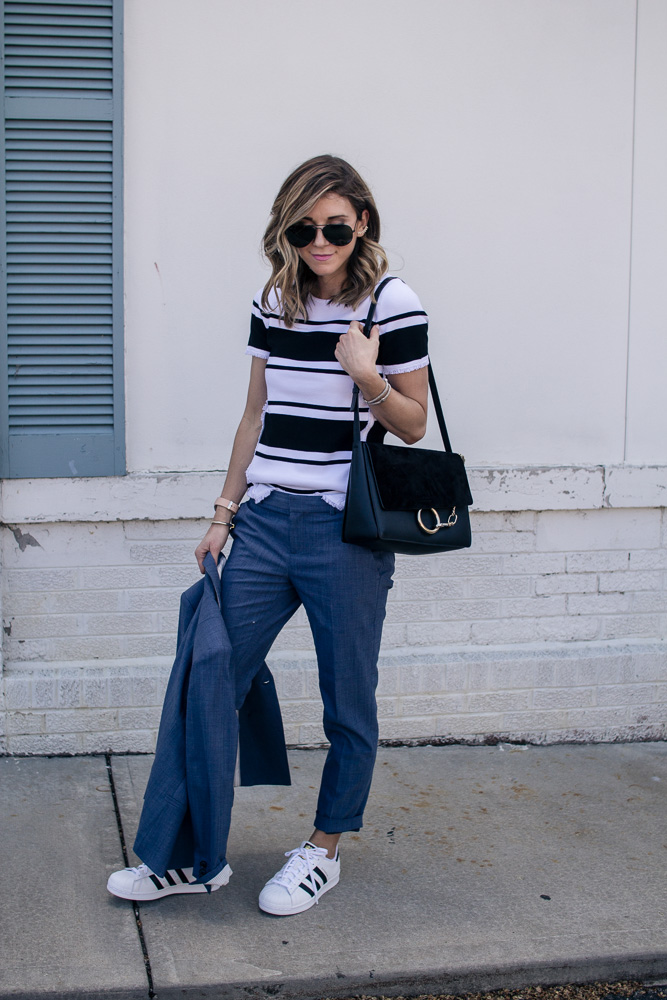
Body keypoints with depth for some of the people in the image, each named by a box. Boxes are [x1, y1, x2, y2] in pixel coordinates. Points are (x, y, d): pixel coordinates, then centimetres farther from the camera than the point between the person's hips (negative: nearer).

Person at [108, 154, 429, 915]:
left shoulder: (393, 305, -6)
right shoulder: (273, 303, 8)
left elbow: (413, 425, -1)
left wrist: (367, 377, -19)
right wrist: (225, 510, 15)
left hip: (346, 533, -4)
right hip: (264, 524, 5)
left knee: (348, 705, 7)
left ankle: (324, 852, 24)